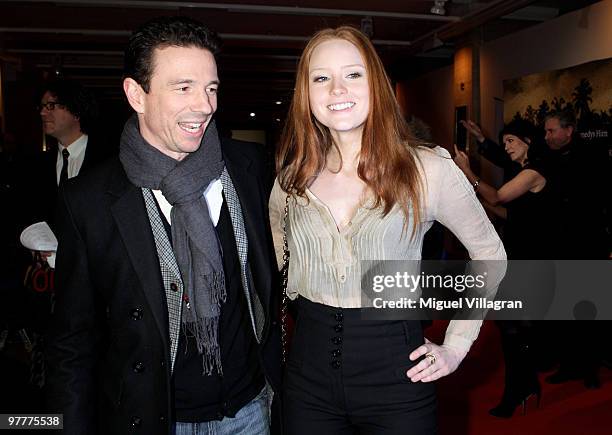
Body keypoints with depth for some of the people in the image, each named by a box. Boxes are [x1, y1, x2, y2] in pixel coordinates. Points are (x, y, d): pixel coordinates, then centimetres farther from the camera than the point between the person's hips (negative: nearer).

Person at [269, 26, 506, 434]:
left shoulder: (427, 169, -10)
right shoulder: (293, 177, 0)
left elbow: (490, 253, 2)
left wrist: (456, 345, -2)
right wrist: (292, 291, 8)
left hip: (395, 374, -3)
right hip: (308, 374, 3)